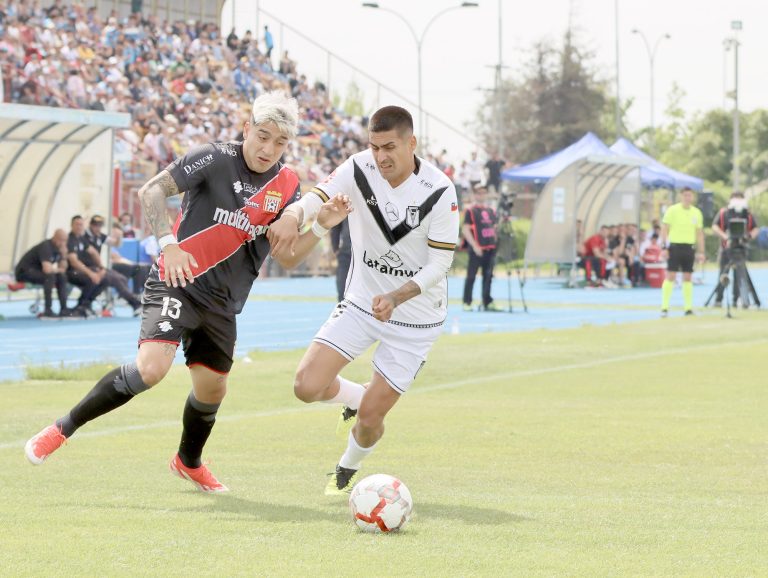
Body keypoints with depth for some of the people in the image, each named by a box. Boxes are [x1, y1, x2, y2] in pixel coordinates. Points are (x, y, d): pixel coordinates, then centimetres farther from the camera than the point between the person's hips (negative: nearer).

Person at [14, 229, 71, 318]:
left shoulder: (57, 247, 2)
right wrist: (58, 270, -16)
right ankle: (48, 310, -30)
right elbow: (47, 269, -37)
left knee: (62, 277, 0)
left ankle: (63, 309, -2)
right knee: (50, 276, -31)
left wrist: (63, 255, -12)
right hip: (24, 271, -9)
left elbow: (63, 268, 7)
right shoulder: (46, 247, -25)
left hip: (37, 271, 9)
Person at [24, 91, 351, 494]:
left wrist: (322, 225, -13)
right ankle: (63, 430, -11)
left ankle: (189, 462, 42)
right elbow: (151, 191, -11)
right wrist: (168, 244, -23)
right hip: (177, 283, -6)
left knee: (212, 388, 13)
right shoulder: (215, 158, -13)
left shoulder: (287, 186, 2)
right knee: (151, 367, -25)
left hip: (222, 302, 6)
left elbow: (288, 257, 2)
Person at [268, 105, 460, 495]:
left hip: (415, 317, -3)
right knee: (307, 386, -12)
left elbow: (440, 262, -17)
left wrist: (396, 297, -31)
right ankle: (356, 397, 24)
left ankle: (347, 471, 34)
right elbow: (317, 198, -23)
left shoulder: (439, 191, -20)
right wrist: (292, 217, -47)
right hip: (360, 302, 3)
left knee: (370, 417, -2)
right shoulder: (359, 169, -12)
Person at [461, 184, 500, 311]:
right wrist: (474, 246, -17)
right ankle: (467, 303, 1)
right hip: (476, 249, -6)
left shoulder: (491, 210, 15)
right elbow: (465, 230, -9)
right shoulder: (470, 210, -3)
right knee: (471, 276, -3)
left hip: (490, 248, 6)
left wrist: (496, 244, 10)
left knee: (488, 276, 7)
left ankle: (487, 302, 12)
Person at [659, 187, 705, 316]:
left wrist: (701, 251, 8)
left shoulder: (696, 213, 8)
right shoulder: (672, 210, -3)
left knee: (687, 278, 6)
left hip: (689, 247, 4)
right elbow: (664, 229, -3)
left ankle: (688, 307, 10)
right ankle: (665, 307, -5)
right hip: (674, 246, -4)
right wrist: (664, 248, -10)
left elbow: (699, 233, 13)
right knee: (670, 276, -7)